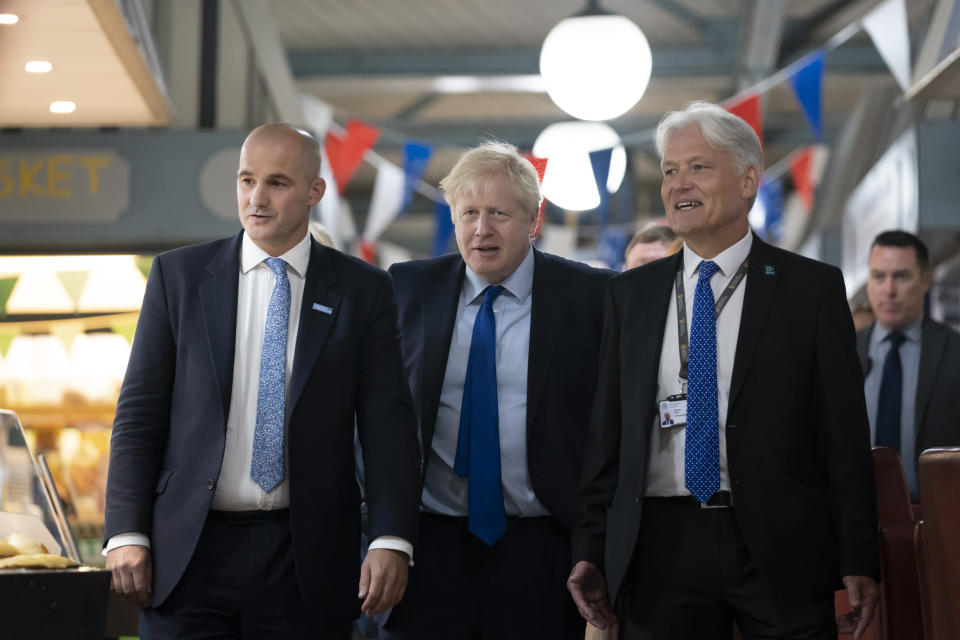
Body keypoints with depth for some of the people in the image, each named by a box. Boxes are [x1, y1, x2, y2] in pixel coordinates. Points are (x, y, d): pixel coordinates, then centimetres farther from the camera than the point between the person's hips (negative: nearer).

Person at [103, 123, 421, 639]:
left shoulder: (362, 291, 4)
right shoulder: (179, 275, 6)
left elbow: (388, 423, -1)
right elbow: (139, 412, 4)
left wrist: (391, 540, -13)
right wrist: (126, 532, -4)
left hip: (306, 557, 0)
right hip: (188, 552, 0)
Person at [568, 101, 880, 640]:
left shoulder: (813, 287, 2)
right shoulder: (630, 294, 11)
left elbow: (845, 434, -1)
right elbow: (607, 433, 11)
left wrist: (859, 562, -6)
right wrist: (591, 551, 4)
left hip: (781, 553, -2)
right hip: (659, 550, 3)